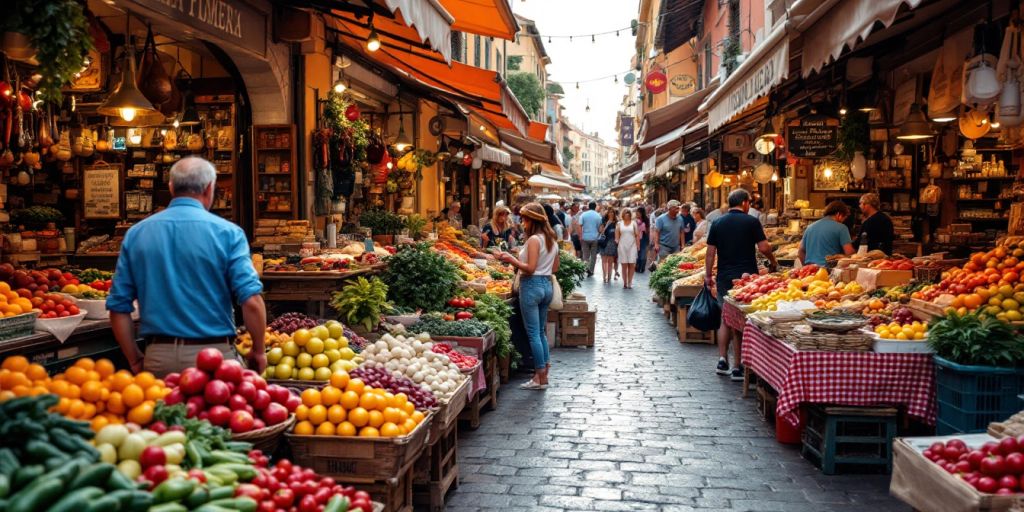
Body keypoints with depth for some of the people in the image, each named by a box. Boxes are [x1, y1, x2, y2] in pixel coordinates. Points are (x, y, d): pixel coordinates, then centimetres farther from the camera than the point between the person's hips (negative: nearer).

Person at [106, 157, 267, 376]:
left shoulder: (135, 234, 4)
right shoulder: (227, 233, -6)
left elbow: (118, 307, 5)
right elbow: (251, 301, -13)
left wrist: (135, 360, 13)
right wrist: (258, 351, -1)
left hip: (158, 356, 3)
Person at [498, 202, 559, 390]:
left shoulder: (534, 240, -14)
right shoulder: (552, 240, 12)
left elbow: (530, 268, -19)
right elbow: (554, 268, 16)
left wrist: (512, 260, -10)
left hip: (532, 285, -9)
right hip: (547, 285, 9)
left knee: (533, 333, -3)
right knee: (540, 331, 17)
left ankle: (540, 378, 0)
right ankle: (545, 368, 19)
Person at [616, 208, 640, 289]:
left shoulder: (634, 223, 7)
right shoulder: (619, 223, 9)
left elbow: (637, 235, 5)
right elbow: (617, 234, 6)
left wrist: (638, 245, -1)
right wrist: (616, 240, -13)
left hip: (632, 246, 0)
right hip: (622, 246, 0)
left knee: (632, 265, -6)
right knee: (624, 265, -1)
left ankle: (629, 282, 0)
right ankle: (624, 282, 5)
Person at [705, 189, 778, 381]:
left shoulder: (717, 223, 6)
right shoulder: (751, 222, -5)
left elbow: (710, 252, 5)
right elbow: (763, 248, -9)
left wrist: (708, 275, 11)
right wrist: (773, 261, 10)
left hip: (724, 277, 4)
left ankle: (722, 360, 9)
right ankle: (738, 368, 3)